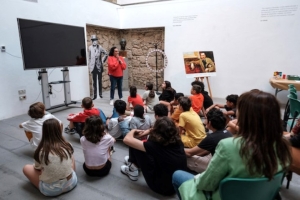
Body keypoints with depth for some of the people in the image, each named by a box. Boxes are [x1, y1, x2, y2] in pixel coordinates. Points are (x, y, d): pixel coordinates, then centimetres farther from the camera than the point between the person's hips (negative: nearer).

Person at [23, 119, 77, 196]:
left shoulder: (41, 151, -16)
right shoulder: (68, 146, -9)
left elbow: (37, 168, 4)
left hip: (51, 190, -2)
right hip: (71, 183, 3)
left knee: (26, 168, 15)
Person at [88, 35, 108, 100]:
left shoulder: (100, 47, -3)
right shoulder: (90, 47, 1)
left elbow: (106, 54, 5)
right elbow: (89, 57, 4)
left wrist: (103, 61, 2)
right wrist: (89, 65, 2)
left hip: (99, 66, -1)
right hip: (93, 66, 1)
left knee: (100, 81, 6)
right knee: (94, 81, 6)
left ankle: (100, 93, 17)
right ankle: (95, 95, 12)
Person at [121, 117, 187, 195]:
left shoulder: (155, 145, -24)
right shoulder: (178, 142, -9)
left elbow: (127, 139, -18)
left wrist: (133, 131, 3)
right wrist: (149, 131, 18)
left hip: (161, 187, -6)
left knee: (135, 146, -8)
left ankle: (132, 170, 18)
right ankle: (136, 163, 38)